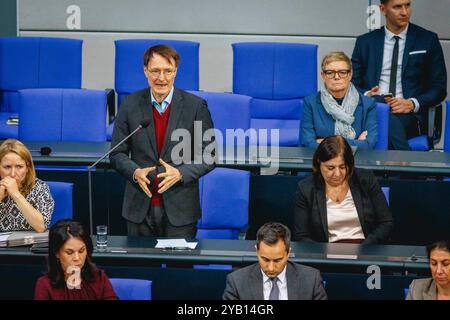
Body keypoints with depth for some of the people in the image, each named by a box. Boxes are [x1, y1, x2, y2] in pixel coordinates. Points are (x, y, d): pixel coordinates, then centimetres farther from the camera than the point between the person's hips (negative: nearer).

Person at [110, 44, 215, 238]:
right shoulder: (131, 104, 2)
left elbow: (209, 156, -1)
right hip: (139, 207, 2)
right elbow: (117, 153, 7)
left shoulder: (196, 106, -4)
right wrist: (135, 172, -13)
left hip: (180, 209, -2)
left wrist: (180, 173, -17)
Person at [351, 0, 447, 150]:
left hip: (409, 115, -2)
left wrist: (413, 104, -10)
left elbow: (439, 88, 9)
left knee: (390, 121, -37)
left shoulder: (428, 40, 10)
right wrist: (366, 95, -9)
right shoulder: (365, 42, 15)